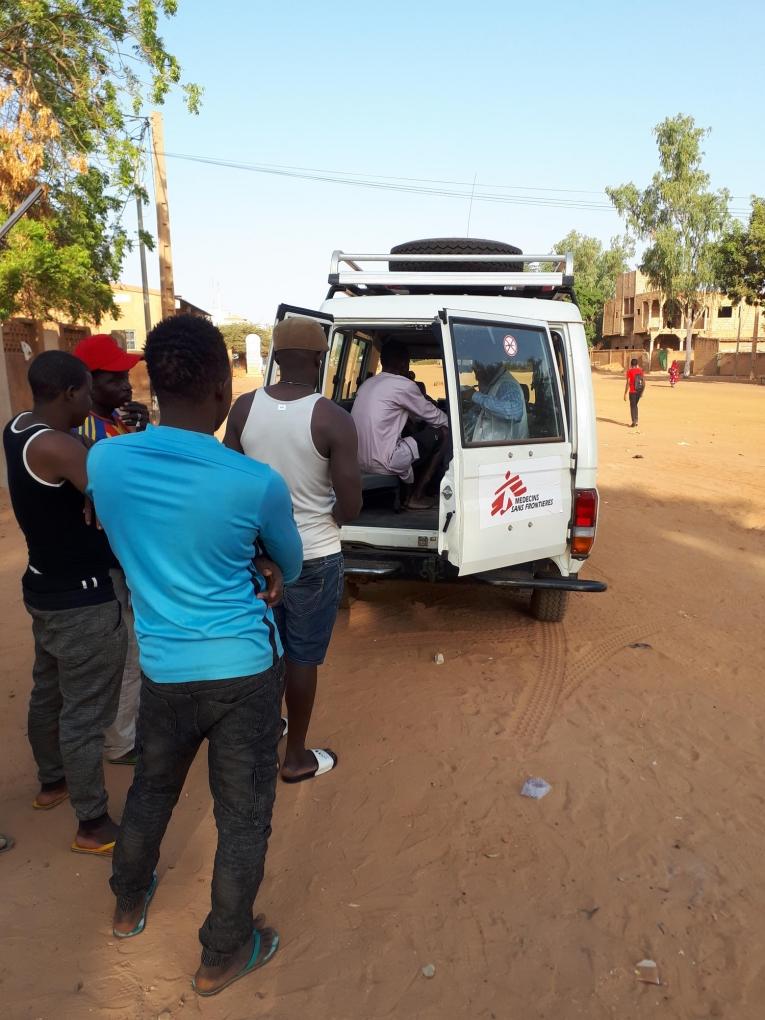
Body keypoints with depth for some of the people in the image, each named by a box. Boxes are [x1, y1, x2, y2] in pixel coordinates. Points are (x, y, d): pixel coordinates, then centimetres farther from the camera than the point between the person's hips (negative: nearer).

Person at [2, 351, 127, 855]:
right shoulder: (54, 446, -27)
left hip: (46, 589, 10)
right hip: (82, 600, -10)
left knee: (49, 693, 25)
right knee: (85, 714, 3)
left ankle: (52, 781, 46)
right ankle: (94, 826, 17)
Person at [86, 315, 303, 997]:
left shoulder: (103, 461, -11)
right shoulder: (256, 483, -22)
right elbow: (291, 567, -2)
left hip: (163, 669, 4)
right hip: (245, 670, -4)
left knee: (151, 790, 29)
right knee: (243, 816, 16)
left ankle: (129, 906, 54)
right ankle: (223, 957, 36)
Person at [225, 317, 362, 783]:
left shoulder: (244, 408, -5)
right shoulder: (333, 419, -19)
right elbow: (351, 506, -18)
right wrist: (326, 517, 3)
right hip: (313, 557, -4)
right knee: (302, 658, 10)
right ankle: (297, 757, 26)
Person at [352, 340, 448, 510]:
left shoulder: (367, 384, 17)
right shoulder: (403, 385, -6)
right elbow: (434, 416, 7)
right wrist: (450, 422, 25)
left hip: (358, 461, 9)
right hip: (383, 463, -9)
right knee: (443, 433, 5)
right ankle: (416, 497, 8)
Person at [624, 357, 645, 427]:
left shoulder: (629, 371, -9)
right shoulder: (640, 370, 5)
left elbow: (628, 383, -13)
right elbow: (644, 382, 6)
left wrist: (625, 393, -10)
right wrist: (642, 392, 15)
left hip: (632, 391, -5)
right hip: (639, 391, 5)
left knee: (632, 406, 3)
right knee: (635, 405, 19)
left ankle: (634, 422, -2)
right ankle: (636, 421, 19)